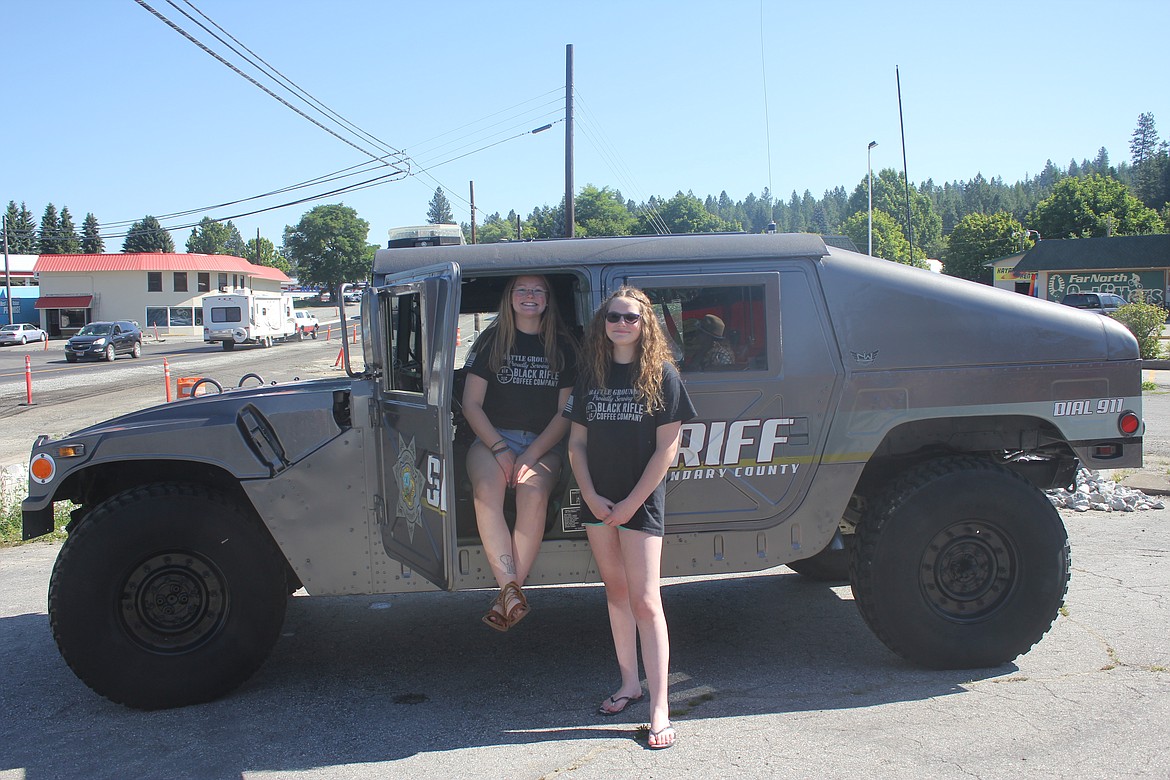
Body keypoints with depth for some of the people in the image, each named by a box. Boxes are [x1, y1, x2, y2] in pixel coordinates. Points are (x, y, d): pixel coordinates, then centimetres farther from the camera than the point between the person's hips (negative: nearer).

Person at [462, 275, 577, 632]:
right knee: (486, 489, -33)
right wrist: (499, 448, -11)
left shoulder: (563, 347, 9)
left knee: (533, 492, -33)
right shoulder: (491, 341, 8)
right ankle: (511, 591, -38)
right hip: (492, 437, 0)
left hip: (544, 443, 0)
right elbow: (472, 404, 4)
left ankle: (507, 596, -32)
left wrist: (532, 454, -11)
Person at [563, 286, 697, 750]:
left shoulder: (661, 374, -4)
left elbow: (667, 447, -8)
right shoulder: (591, 374, 7)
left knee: (645, 601, -6)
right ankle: (629, 683, 28)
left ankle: (659, 708, -3)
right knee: (616, 593, 14)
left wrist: (630, 502, -12)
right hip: (597, 501, 4)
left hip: (642, 502, -4)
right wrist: (591, 496, -5)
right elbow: (577, 441, 8)